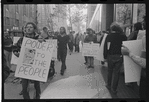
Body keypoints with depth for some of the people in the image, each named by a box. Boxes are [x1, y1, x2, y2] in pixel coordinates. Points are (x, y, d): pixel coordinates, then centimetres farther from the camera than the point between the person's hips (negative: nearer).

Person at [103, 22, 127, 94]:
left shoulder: (108, 36, -1)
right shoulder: (123, 36, -4)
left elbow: (105, 47, 0)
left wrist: (105, 56, 6)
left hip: (110, 56, 1)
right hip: (119, 56, -1)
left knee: (110, 71, 18)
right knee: (116, 72, 5)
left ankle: (109, 85, 27)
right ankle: (113, 89, 8)